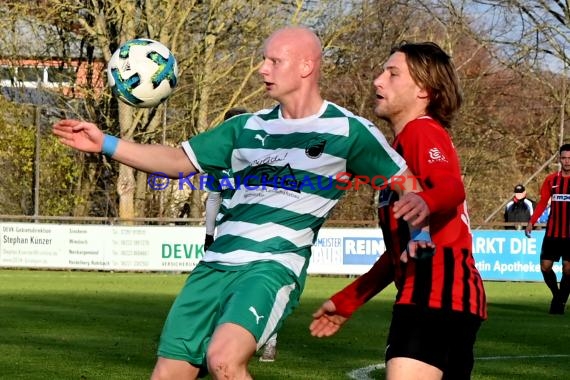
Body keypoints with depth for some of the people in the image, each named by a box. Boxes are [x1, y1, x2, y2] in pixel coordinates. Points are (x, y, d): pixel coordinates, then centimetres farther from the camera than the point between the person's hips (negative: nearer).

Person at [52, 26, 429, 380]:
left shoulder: (348, 130, 2)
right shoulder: (248, 127, 16)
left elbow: (407, 184, 6)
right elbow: (179, 160, 21)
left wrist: (418, 222, -17)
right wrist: (106, 144, 12)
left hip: (274, 268, -6)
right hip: (214, 266, 6)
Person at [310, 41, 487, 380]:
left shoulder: (422, 131, -3)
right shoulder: (401, 147, 28)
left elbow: (451, 188, -26)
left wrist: (422, 202, -49)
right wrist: (347, 302, 32)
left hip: (436, 293, -11)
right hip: (451, 297, 11)